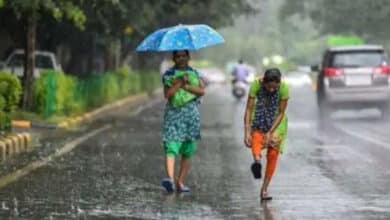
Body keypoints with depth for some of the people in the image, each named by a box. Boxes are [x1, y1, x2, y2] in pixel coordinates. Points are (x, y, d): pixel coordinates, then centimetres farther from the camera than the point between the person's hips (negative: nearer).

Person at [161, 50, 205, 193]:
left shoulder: (194, 73, 12)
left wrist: (186, 86, -12)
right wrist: (180, 82, -16)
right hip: (173, 114, -3)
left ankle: (180, 182, 9)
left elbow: (202, 91, -3)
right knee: (171, 148, -18)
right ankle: (170, 178, -32)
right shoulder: (168, 74, 4)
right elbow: (167, 94, -10)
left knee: (187, 152, 4)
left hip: (191, 115, 3)